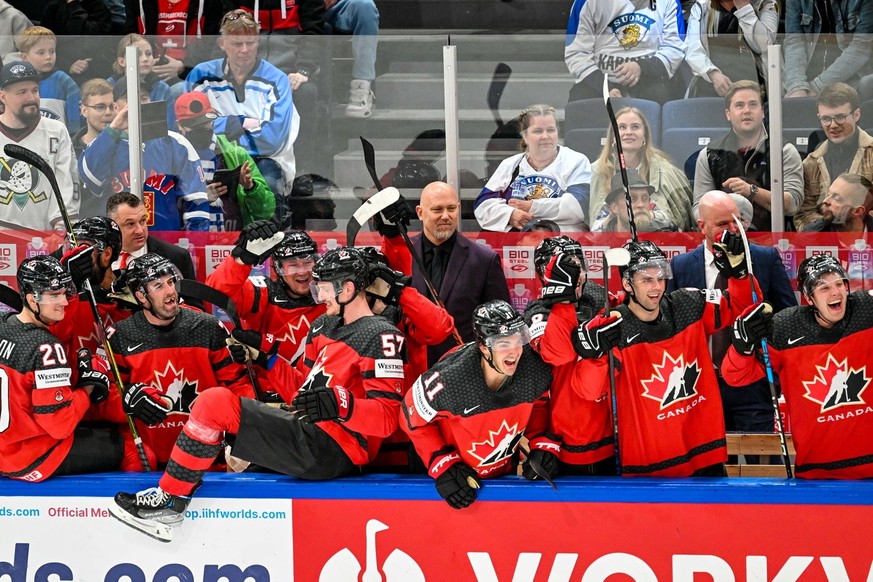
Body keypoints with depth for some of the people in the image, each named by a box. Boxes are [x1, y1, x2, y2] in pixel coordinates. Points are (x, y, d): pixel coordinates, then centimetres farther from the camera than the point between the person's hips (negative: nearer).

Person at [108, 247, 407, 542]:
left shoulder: (382, 337, -10)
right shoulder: (324, 326, 19)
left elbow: (387, 418, -17)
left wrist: (340, 404, -31)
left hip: (334, 451, -10)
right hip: (308, 431, 10)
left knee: (216, 403, -16)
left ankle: (170, 500, -7)